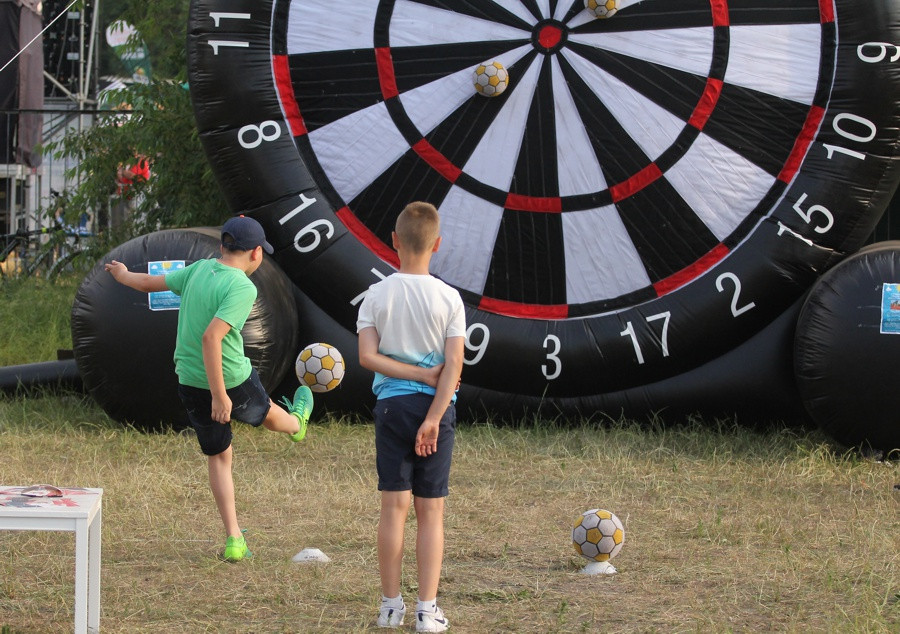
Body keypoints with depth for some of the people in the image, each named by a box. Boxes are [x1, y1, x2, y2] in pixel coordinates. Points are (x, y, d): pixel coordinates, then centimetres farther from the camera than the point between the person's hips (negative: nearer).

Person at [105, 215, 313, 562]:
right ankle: (297, 423, 63)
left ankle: (233, 539, 16)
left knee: (219, 457, 17)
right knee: (266, 413, 30)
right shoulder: (242, 287, -20)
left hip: (189, 383, 5)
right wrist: (220, 395, -28)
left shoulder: (200, 270, -2)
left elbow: (147, 282, 10)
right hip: (233, 381, -5)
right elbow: (211, 336, -29)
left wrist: (121, 274, 32)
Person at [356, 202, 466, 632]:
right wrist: (434, 418, -12)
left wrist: (420, 374, -7)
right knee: (431, 511, 4)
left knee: (394, 506, 5)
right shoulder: (449, 298, -5)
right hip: (435, 405, -1)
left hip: (392, 404, 1)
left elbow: (368, 357, -10)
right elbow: (454, 365, -11)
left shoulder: (377, 295, -3)